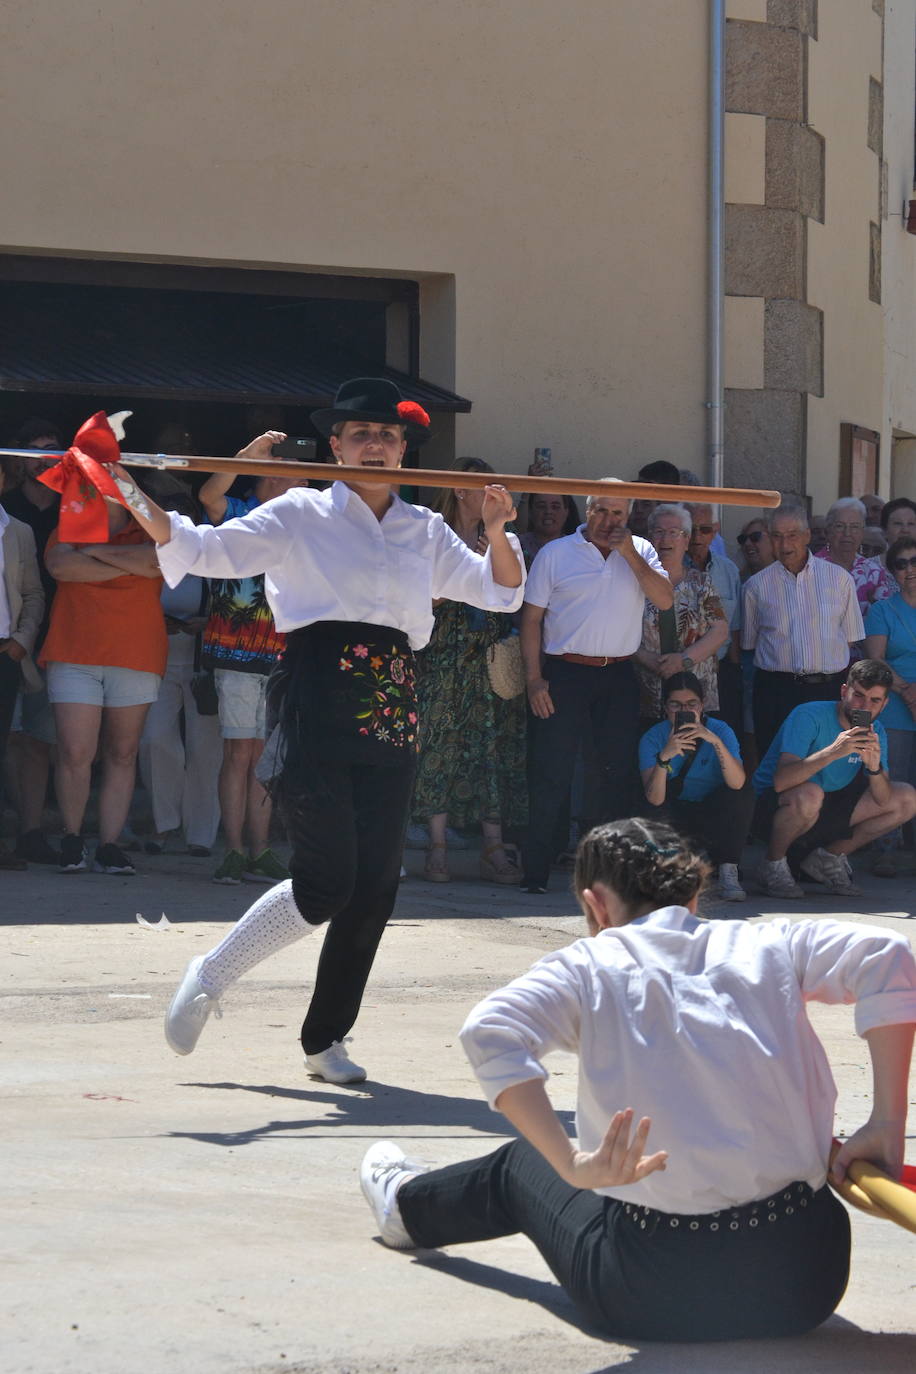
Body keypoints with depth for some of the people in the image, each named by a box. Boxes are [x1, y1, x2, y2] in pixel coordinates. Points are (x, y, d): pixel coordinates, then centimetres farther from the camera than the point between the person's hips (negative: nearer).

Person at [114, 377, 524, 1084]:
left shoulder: (425, 531, 19)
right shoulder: (301, 516, 7)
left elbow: (501, 591, 21)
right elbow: (204, 550, 0)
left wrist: (496, 532, 1)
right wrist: (137, 501, -15)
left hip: (392, 715, 5)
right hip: (318, 705, -5)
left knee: (376, 885, 1)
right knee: (326, 882, -15)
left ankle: (325, 1038, 13)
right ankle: (208, 979, 6)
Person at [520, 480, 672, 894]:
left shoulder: (639, 551, 10)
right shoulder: (556, 554, 2)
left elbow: (664, 600, -4)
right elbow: (532, 618, 2)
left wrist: (629, 554, -10)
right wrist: (534, 678, -6)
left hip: (619, 675, 3)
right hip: (565, 673, -3)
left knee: (616, 773, 7)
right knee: (551, 774, -5)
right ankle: (535, 871, -1)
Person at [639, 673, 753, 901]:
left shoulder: (720, 730, -12)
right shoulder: (652, 738, -12)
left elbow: (737, 783, -30)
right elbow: (655, 799, -25)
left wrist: (715, 741, -42)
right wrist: (664, 757, -41)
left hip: (714, 816, 0)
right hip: (676, 818, 0)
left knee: (743, 795, -28)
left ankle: (728, 873, -19)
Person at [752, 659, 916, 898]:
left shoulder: (875, 731, -1)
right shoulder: (809, 716, -21)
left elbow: (883, 801, -9)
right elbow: (781, 780, -35)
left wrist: (874, 767, -30)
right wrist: (833, 751, -44)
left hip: (831, 807, 7)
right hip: (774, 804, -7)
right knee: (809, 794, -40)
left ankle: (828, 857, 6)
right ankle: (774, 865, -13)